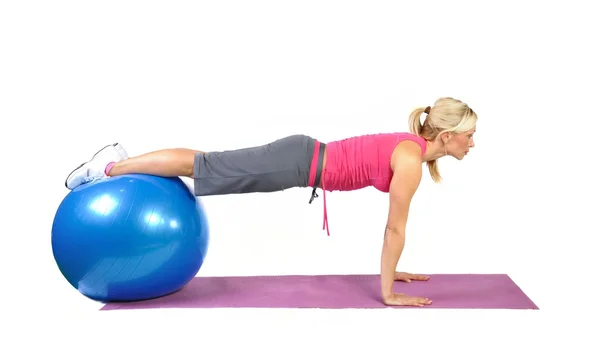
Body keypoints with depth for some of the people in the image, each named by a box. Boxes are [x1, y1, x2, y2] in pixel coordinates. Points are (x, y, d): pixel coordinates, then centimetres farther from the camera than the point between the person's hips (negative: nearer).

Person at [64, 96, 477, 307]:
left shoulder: (413, 147, 8)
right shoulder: (411, 161, -20)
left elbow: (394, 225, 18)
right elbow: (395, 228, -17)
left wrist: (392, 270, 22)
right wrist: (388, 293, -9)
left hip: (304, 156, 8)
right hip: (298, 163, -8)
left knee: (207, 167, 15)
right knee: (204, 167, 0)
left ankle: (119, 160, 27)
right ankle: (110, 167, 11)